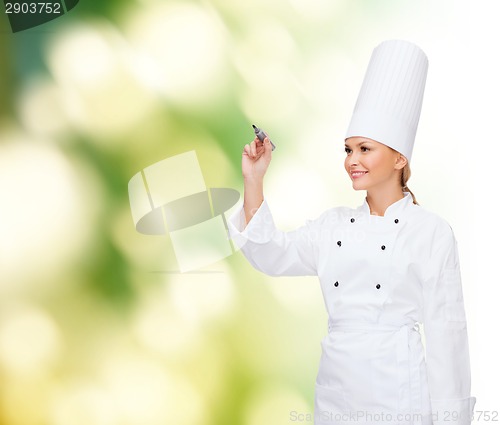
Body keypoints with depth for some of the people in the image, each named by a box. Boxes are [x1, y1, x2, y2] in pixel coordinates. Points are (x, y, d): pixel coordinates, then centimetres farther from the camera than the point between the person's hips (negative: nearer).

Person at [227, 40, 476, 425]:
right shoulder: (334, 225, 8)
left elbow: (445, 330, -7)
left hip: (398, 392, -4)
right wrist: (254, 180, -9)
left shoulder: (432, 232, -7)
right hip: (334, 389, 5)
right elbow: (272, 257, -1)